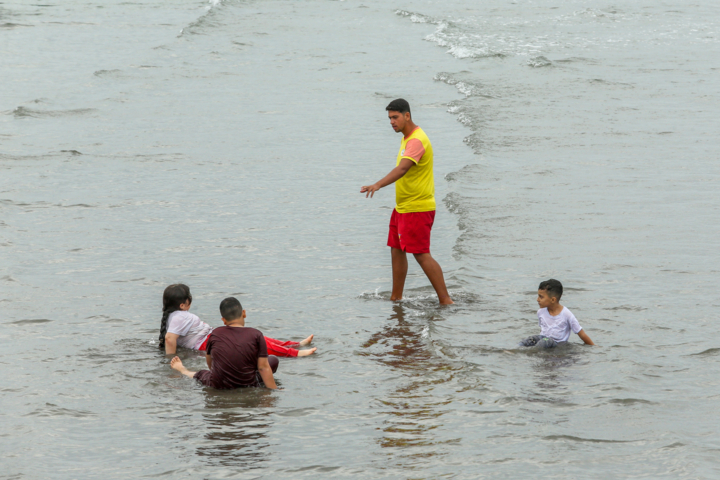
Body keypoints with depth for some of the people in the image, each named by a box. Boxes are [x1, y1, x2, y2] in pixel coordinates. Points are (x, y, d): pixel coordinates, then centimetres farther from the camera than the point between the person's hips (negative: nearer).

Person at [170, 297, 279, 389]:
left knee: (200, 374, 35)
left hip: (217, 386, 2)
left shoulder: (215, 334, -2)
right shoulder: (256, 335, -9)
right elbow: (263, 367, -12)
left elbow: (209, 360, 15)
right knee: (273, 360, 22)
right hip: (249, 385, -2)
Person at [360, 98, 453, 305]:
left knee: (421, 254, -11)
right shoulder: (407, 138, 12)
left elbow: (402, 168, -36)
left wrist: (378, 185, -48)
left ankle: (445, 300, -7)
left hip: (417, 208, -10)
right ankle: (396, 298, 21)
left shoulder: (417, 141, -21)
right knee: (396, 250, 13)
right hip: (402, 207, 10)